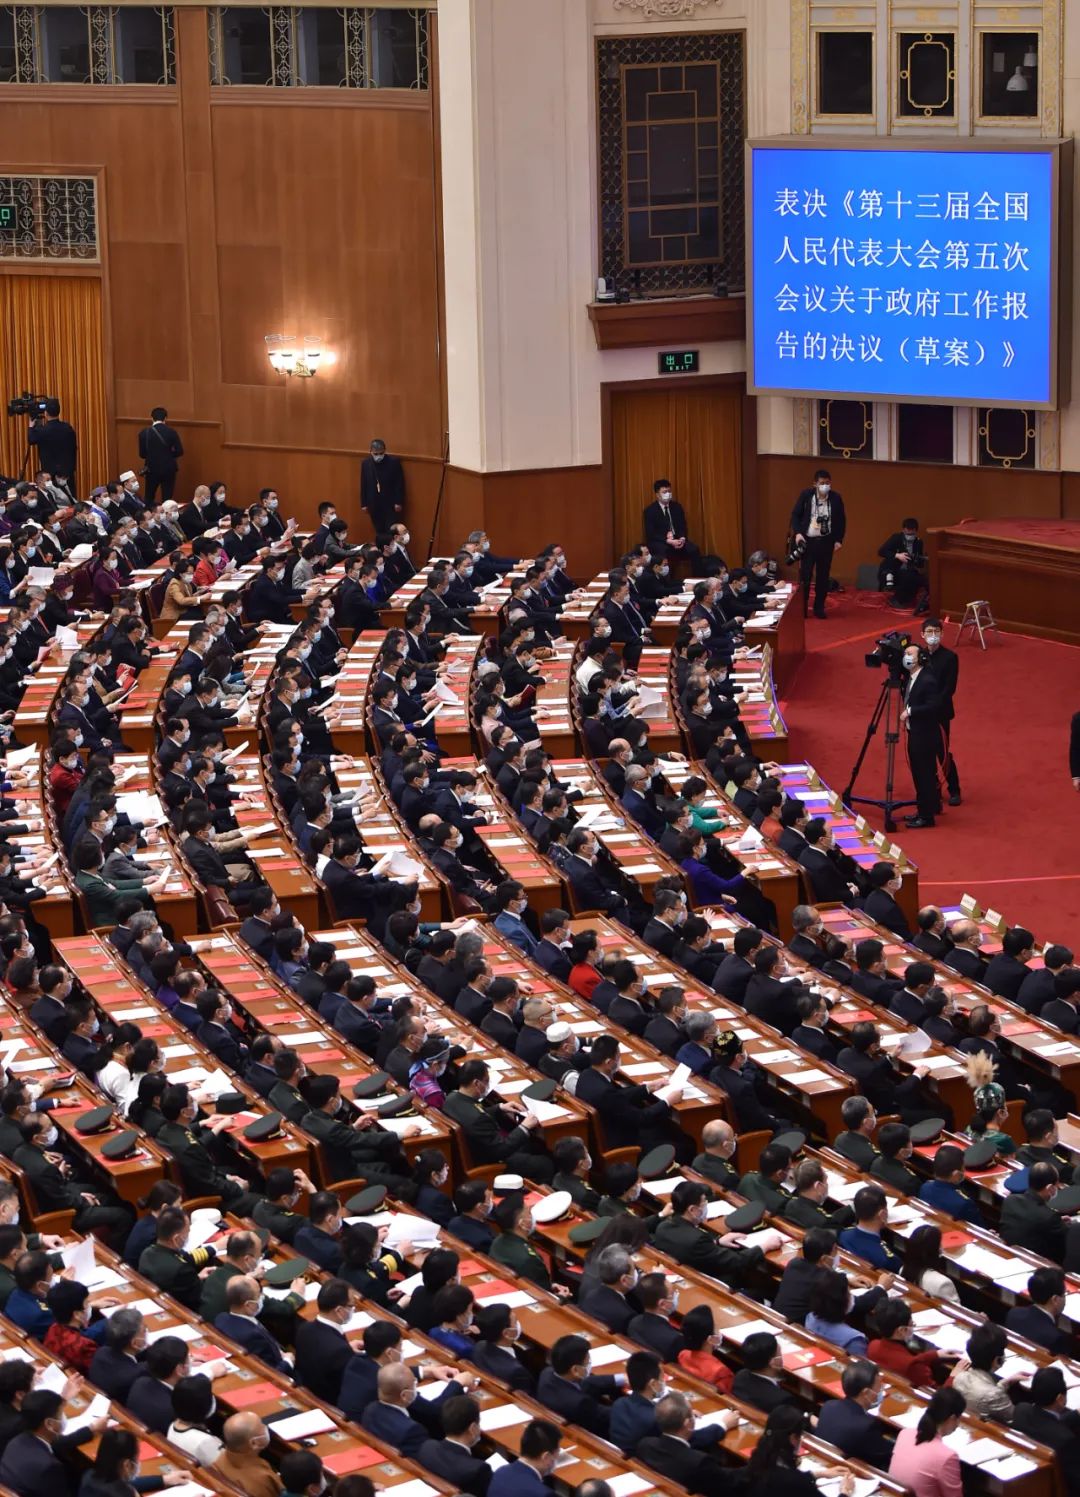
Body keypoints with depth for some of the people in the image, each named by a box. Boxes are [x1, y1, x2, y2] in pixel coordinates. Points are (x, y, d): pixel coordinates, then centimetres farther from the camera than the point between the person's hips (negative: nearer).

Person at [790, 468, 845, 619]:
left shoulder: (836, 498, -1)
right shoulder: (806, 495, -5)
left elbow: (841, 520, 7)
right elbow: (795, 515, -1)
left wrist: (839, 539, 2)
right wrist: (797, 533, -13)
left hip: (826, 542, 2)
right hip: (808, 540, -2)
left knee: (823, 576, 7)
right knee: (805, 576, -1)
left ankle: (819, 608, 16)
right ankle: (802, 609, 8)